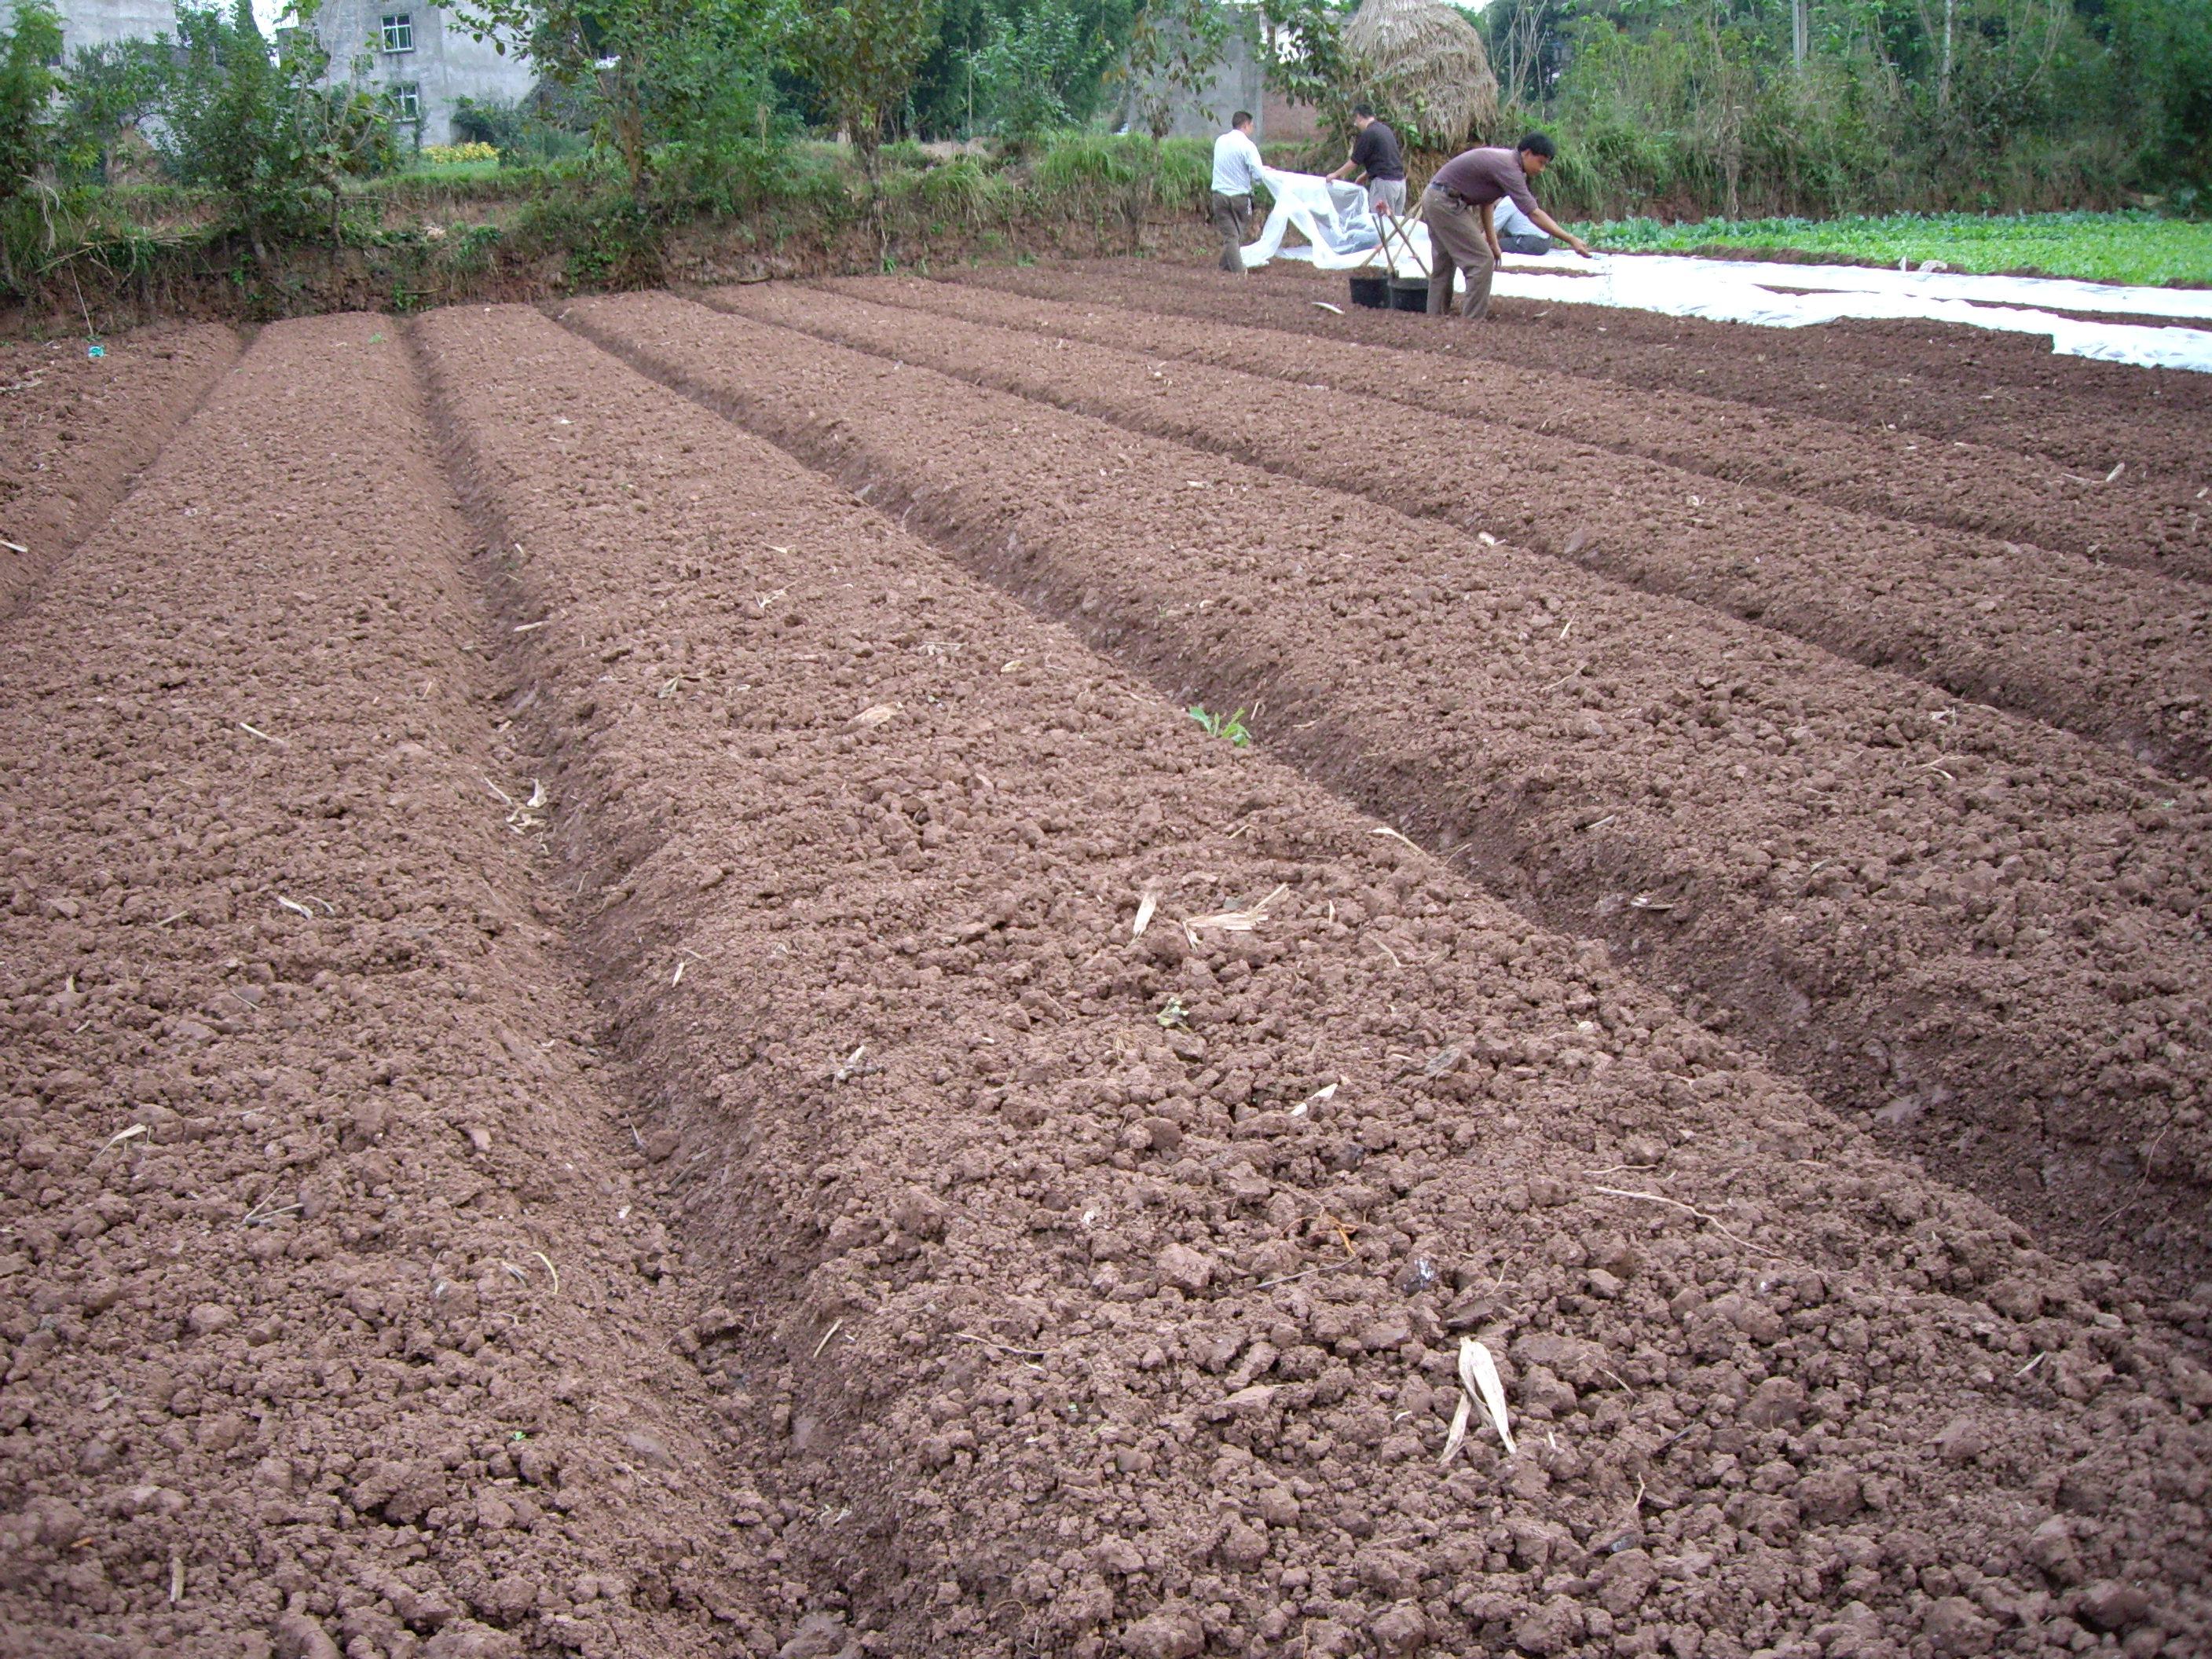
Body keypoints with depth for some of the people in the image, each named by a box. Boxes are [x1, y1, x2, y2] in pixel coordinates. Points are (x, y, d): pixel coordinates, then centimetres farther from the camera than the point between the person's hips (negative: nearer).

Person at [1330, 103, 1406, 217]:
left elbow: (1354, 163, -5)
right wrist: (1365, 176, 28)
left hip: (1384, 182, -8)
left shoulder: (1368, 134, -10)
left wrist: (1336, 174, 9)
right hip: (1400, 181, 8)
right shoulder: (1385, 129, 16)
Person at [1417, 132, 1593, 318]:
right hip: (1445, 203, -11)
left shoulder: (1504, 160, 10)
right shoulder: (1508, 168, -20)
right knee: (1481, 261, -9)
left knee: (1443, 266, 19)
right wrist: (1571, 239, -26)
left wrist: (1492, 242, 14)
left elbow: (1486, 201, 17)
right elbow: (1534, 213, -25)